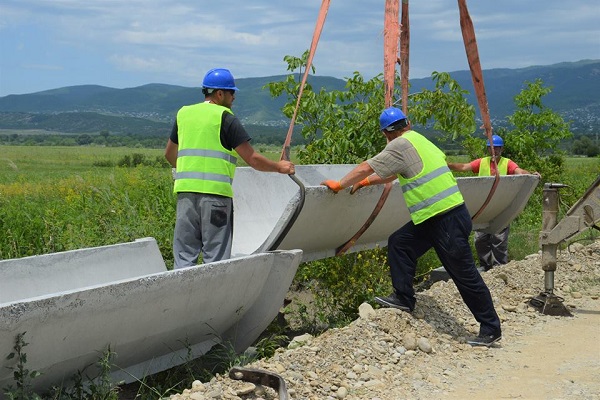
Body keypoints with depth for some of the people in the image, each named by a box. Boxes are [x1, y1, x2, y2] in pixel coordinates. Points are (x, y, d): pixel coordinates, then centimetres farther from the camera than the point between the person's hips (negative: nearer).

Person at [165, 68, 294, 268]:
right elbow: (252, 159, -5)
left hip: (185, 191, 5)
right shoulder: (225, 118, -2)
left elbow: (169, 154, 28)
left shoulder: (183, 114, 15)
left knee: (184, 255, 9)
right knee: (215, 259, 2)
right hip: (215, 192, -5)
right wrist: (278, 167, 10)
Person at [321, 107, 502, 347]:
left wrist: (339, 184, 4)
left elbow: (366, 168, -7)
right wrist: (366, 182, 32)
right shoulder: (419, 140, 17)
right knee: (399, 242, 12)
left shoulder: (401, 145, -11)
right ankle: (403, 298, 18)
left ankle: (490, 329, 8)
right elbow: (392, 174, 30)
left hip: (448, 219, -9)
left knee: (465, 276, -1)